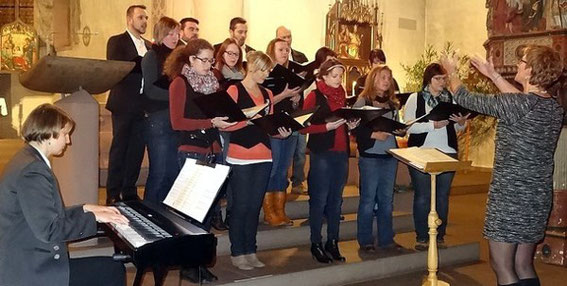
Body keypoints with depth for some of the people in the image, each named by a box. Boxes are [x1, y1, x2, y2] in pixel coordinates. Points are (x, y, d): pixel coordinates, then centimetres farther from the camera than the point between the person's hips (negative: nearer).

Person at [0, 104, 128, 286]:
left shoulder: (27, 160, 11)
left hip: (28, 262, 10)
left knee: (113, 268, 10)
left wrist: (85, 209, 9)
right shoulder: (32, 171, -21)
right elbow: (49, 230, -24)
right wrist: (93, 217, -14)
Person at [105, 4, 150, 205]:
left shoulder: (149, 46, 17)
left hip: (142, 105, 5)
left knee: (137, 149, 8)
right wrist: (142, 63, -23)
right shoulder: (117, 42, 0)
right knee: (119, 148, 0)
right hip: (124, 104, -5)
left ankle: (129, 192, 17)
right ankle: (113, 194, 7)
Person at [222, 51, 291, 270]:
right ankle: (236, 253, 10)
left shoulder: (267, 94, 15)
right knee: (240, 206, -1)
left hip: (264, 156, 6)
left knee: (255, 206, 9)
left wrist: (281, 133, 0)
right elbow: (225, 124, -11)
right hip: (240, 156, -6)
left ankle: (250, 251, 18)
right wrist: (247, 120, -23)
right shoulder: (235, 90, -3)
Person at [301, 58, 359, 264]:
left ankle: (333, 242, 19)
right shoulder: (314, 96, -4)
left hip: (341, 152, 6)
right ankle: (316, 244, 9)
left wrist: (350, 124, 3)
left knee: (336, 199, 10)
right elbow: (304, 127, -11)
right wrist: (327, 126, -20)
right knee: (319, 199, -1)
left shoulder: (341, 95, 15)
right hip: (321, 152, -6)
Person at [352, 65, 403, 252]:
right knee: (368, 198, 1)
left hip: (390, 155, 6)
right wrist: (374, 134, -20)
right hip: (370, 155, -6)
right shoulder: (363, 101, -4)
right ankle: (365, 241, 11)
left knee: (387, 199, 11)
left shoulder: (392, 103, 14)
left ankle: (386, 239, 20)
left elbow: (397, 127, 18)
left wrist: (401, 130, -3)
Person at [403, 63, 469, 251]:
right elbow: (408, 126, -12)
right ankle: (421, 237, 13)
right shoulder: (415, 98, -1)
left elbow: (458, 128, 15)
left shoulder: (450, 98, 9)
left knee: (443, 196, 8)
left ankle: (439, 236, 20)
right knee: (422, 196, 2)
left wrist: (461, 122, -7)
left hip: (447, 153, 3)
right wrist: (434, 125, -20)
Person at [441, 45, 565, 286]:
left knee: (502, 267, 3)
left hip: (510, 195, -8)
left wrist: (452, 72, 11)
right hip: (538, 196, 8)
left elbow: (465, 99, -8)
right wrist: (493, 75, 27)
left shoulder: (516, 104, -19)